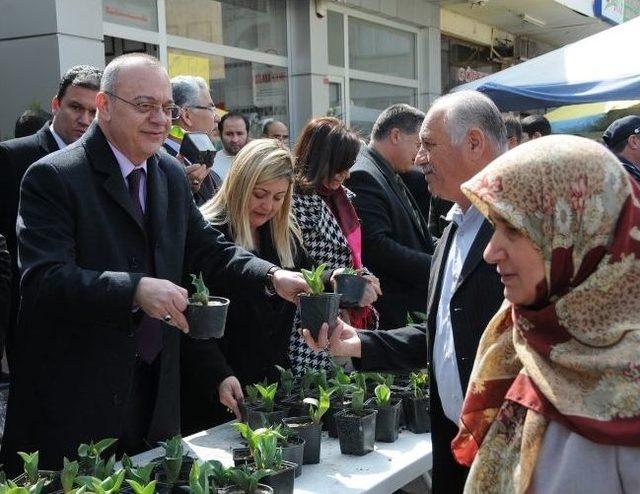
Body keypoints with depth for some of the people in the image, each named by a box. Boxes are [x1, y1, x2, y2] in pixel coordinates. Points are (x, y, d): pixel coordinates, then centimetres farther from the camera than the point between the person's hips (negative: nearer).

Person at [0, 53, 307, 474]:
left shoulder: (172, 175, 9)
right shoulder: (53, 178, -13)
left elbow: (208, 247, 11)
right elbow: (44, 279, -22)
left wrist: (273, 276, -6)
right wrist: (135, 289, -36)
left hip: (156, 389, 6)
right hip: (75, 394, -6)